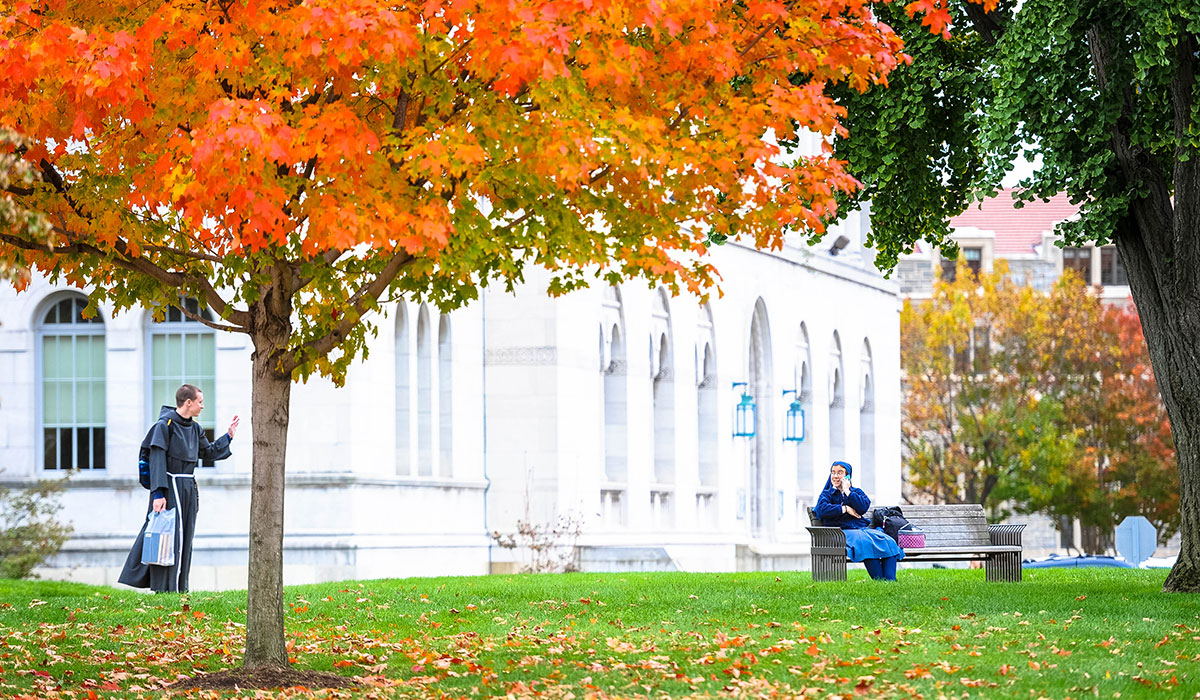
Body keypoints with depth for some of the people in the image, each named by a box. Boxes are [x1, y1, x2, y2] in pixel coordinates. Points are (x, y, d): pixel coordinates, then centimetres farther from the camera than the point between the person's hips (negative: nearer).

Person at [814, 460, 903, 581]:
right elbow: (821, 509, -9)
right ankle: (879, 580, -37)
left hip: (862, 528, 4)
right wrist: (845, 509, -6)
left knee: (889, 542, -23)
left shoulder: (857, 492, 20)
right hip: (842, 531, -4)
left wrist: (847, 492, -1)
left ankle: (890, 580, -31)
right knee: (866, 542, -37)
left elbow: (863, 507, -1)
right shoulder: (827, 494, 13)